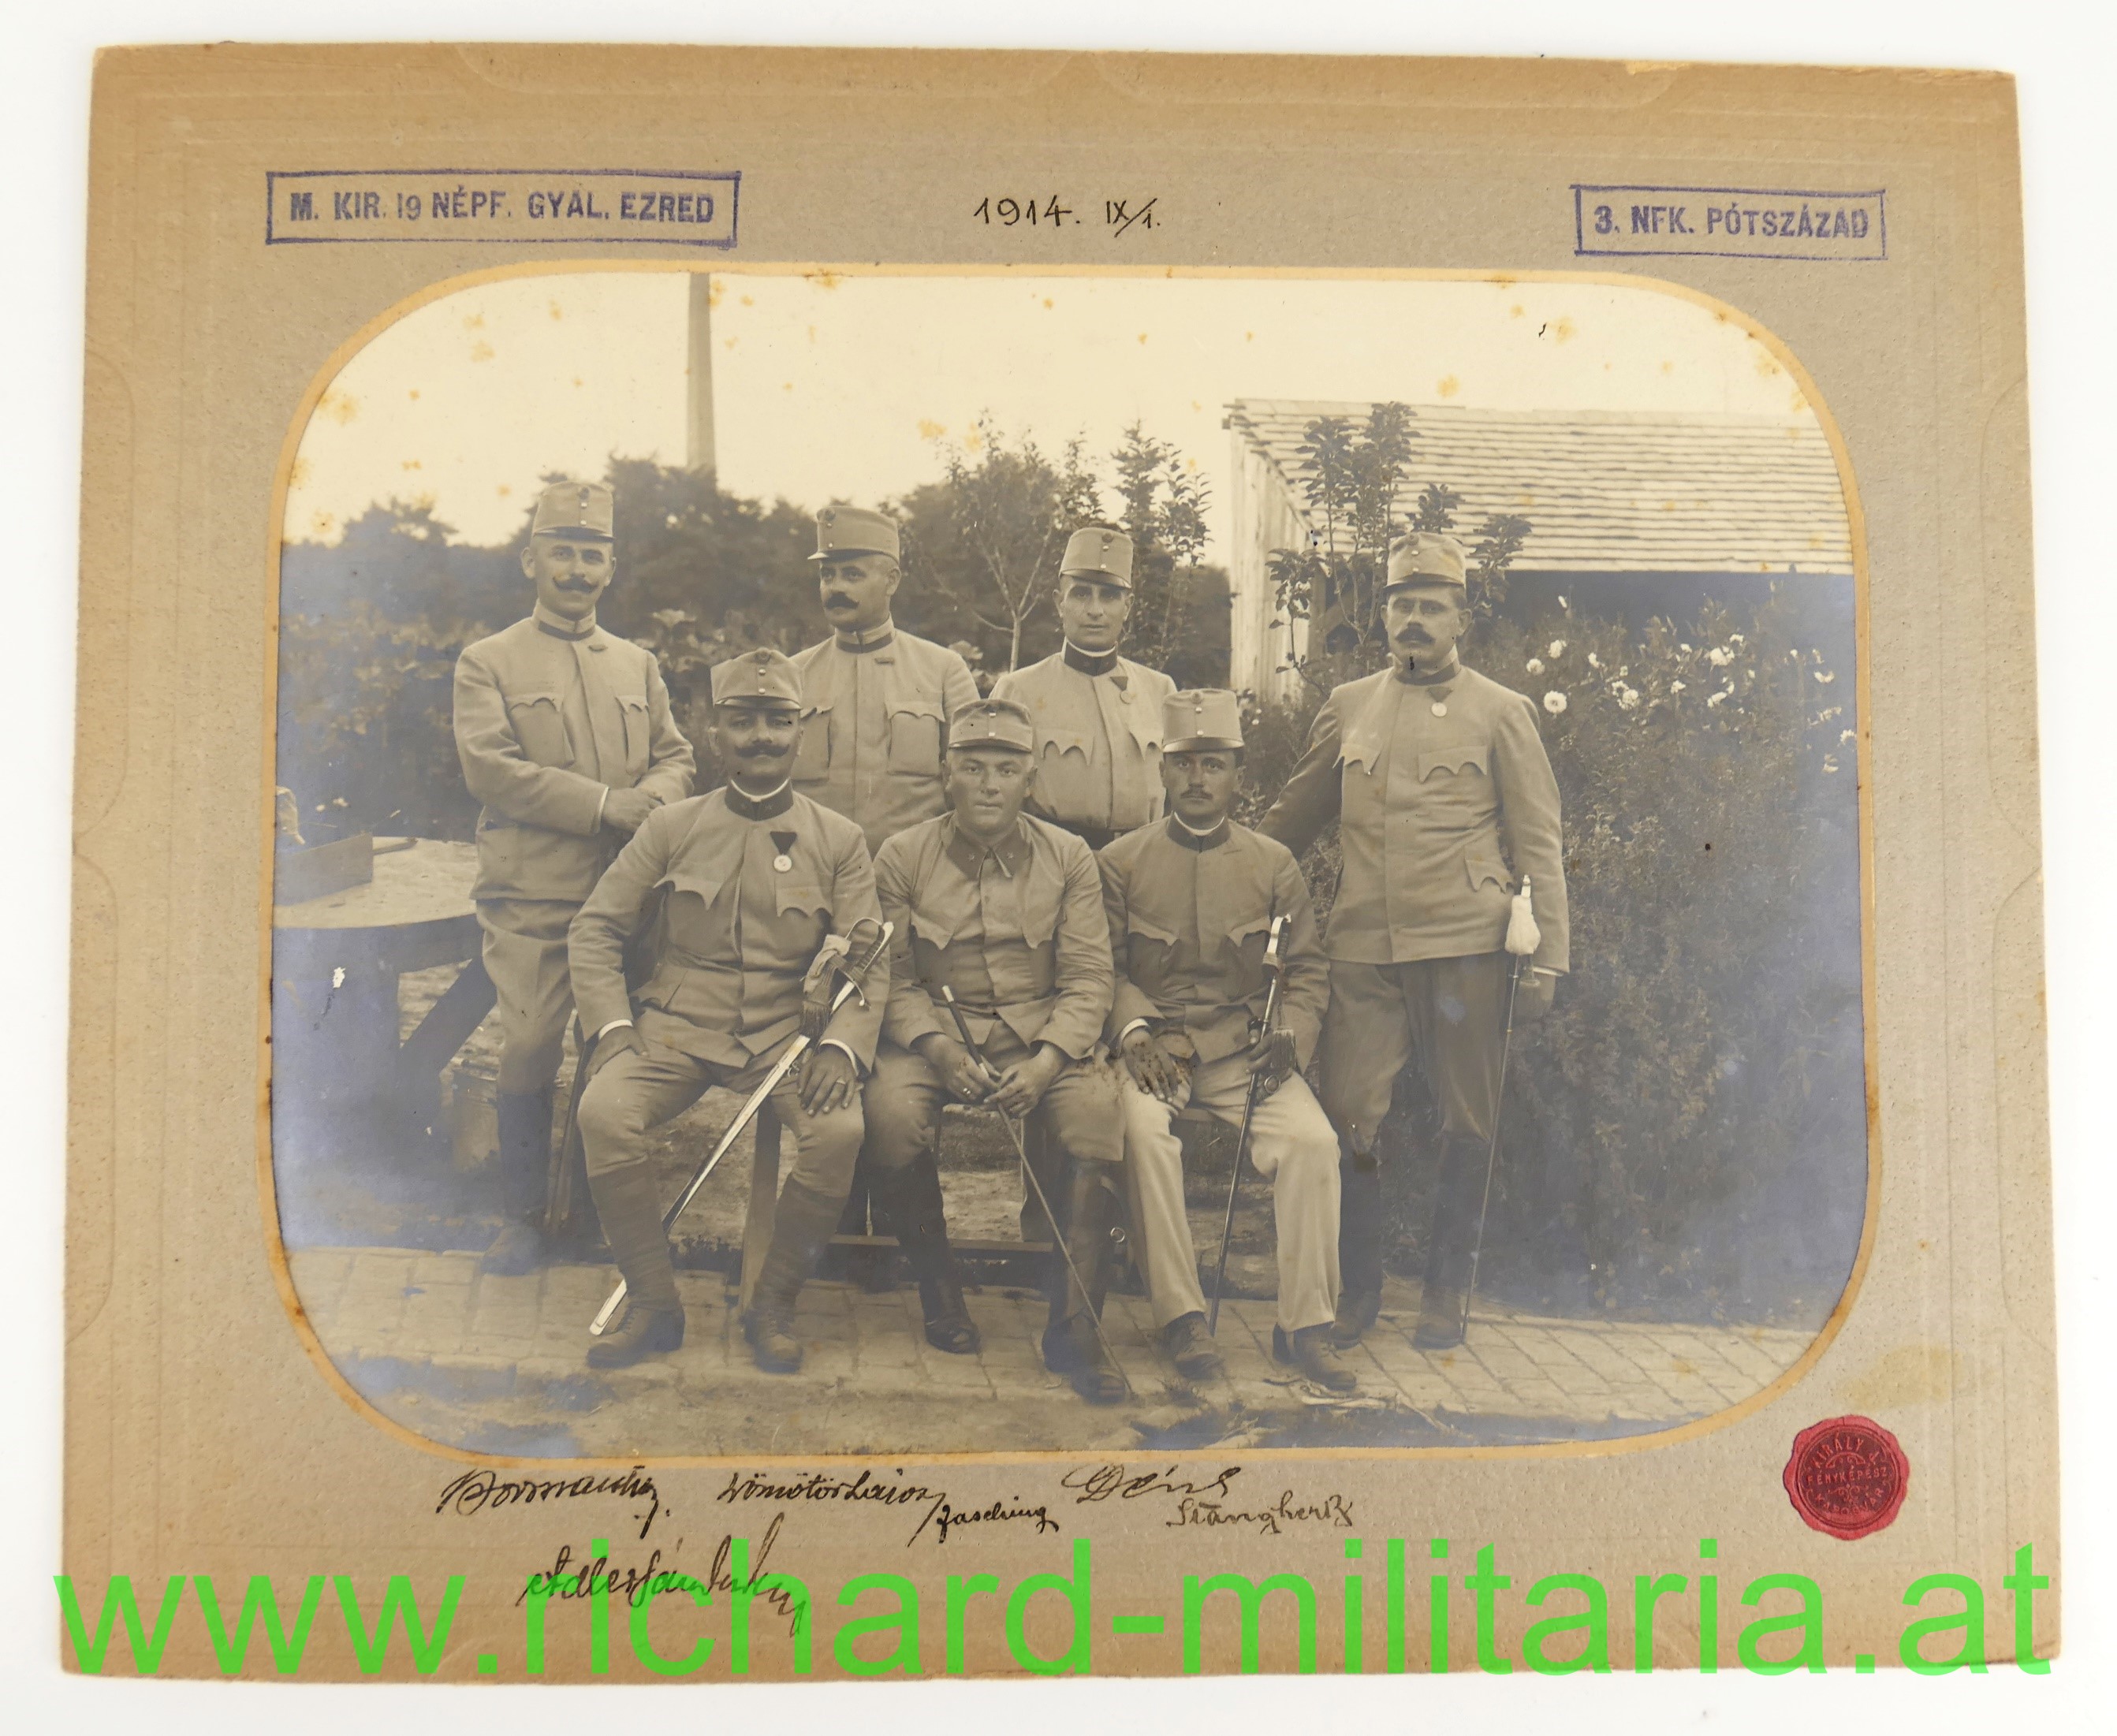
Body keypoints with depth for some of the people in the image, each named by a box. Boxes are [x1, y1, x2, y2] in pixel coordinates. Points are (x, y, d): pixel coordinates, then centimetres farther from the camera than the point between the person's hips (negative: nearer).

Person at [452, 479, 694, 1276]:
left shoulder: (638, 665, 18)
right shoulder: (487, 663, 5)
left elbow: (676, 758, 13)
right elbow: (490, 768, -8)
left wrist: (649, 802, -12)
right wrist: (606, 804, -14)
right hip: (532, 895, -3)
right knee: (529, 1049, -4)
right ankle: (524, 1217, 9)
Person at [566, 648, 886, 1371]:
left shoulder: (838, 840, 7)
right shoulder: (670, 828, 7)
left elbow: (870, 960, 2)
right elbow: (596, 930, 6)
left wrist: (840, 1044, -16)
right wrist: (613, 1029, -10)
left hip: (787, 1033, 0)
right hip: (676, 1027, 1)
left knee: (839, 1129, -30)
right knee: (604, 1110, -29)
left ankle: (773, 1305, -7)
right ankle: (653, 1303, -9)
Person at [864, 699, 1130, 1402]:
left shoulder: (1068, 858, 4)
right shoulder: (902, 858, 2)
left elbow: (1088, 980, -1)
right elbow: (893, 980, 0)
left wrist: (1045, 1062, -18)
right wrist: (939, 1050, -19)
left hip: (1044, 1034, 1)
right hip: (935, 1033, 0)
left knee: (1100, 1112, -30)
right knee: (892, 1108, -32)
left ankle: (1074, 1329, -18)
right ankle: (940, 1290, -6)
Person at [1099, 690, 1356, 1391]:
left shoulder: (1275, 863, 10)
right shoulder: (1121, 861, 6)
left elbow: (1308, 969, 11)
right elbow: (1105, 967, 4)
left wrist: (1291, 1034, -8)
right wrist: (1136, 1030, -15)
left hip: (1246, 1050, 1)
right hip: (1156, 1048, -1)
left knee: (1313, 1140, -24)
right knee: (1145, 1131, -32)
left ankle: (1305, 1325, -11)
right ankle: (1180, 1315, -21)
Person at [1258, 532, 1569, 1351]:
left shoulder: (1501, 713, 5)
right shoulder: (1347, 707, 12)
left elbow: (1538, 845, 4)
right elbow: (1291, 819, 20)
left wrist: (1548, 959, -3)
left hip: (1465, 950, -2)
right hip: (1363, 948, 2)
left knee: (1465, 1127, 6)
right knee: (1349, 1120, -1)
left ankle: (1446, 1289, 22)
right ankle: (1359, 1285, 15)